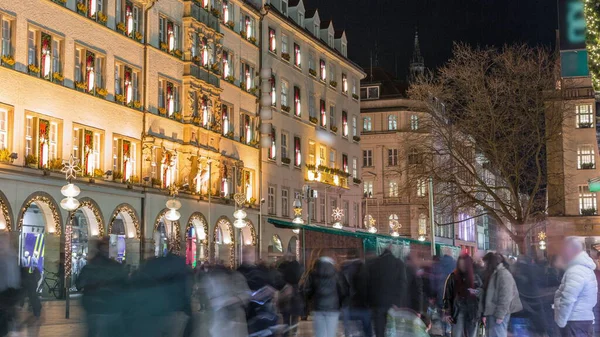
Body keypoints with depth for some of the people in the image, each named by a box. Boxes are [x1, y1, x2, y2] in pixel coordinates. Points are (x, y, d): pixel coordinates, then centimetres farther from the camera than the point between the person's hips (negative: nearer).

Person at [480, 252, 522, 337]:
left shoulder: (503, 274, -11)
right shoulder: (492, 274, 19)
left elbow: (505, 296, -19)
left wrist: (500, 315, -21)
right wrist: (485, 314, 15)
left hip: (499, 314, -10)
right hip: (491, 313, 10)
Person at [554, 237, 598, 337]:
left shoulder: (576, 271, -19)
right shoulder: (584, 267, 16)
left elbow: (567, 300, -24)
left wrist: (560, 321, -15)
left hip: (575, 323, -10)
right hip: (582, 320, 10)